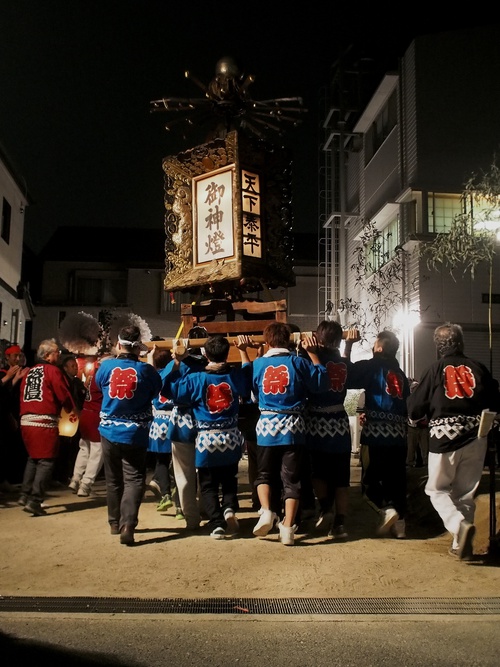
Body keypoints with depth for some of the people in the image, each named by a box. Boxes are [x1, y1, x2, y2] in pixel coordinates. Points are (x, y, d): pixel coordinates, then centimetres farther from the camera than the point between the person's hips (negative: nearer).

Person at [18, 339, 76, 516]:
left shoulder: (29, 372, 17)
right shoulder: (53, 370, -4)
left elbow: (23, 396, 15)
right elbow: (65, 395, -5)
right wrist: (71, 410, 14)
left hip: (26, 421, 7)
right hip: (44, 422, -7)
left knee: (33, 458, 21)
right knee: (46, 461, -2)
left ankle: (25, 494, 19)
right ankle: (34, 500, -7)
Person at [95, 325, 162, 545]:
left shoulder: (106, 366, -6)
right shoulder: (146, 370, -11)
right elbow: (158, 389, 6)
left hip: (109, 431, 3)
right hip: (135, 434, -3)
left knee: (113, 479, 18)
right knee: (134, 480, 1)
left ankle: (115, 523, 31)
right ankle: (127, 525, -16)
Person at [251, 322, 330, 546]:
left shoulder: (258, 363, 0)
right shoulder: (298, 362, -5)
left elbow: (251, 390, 13)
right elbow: (322, 382, -2)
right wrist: (313, 353, 5)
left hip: (267, 424, 1)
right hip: (292, 426, -1)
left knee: (265, 473, 19)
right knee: (291, 478, 6)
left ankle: (266, 511, -3)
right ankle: (287, 527, 4)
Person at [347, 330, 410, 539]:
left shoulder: (372, 366, -2)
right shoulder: (400, 373, 17)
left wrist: (348, 346, 0)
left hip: (376, 432, -6)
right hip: (398, 433, 6)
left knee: (370, 478, 2)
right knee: (396, 479, 9)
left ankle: (387, 510, -15)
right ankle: (399, 523, 11)